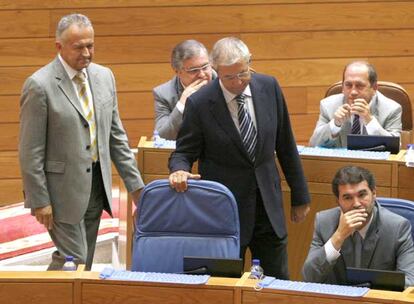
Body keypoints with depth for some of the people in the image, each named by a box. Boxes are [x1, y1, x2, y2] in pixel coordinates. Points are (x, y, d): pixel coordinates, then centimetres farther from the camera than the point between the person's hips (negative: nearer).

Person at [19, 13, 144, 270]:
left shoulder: (104, 77, 6)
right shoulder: (40, 85, -14)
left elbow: (116, 136, 12)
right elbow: (31, 151, -12)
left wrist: (135, 184, 8)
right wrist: (39, 201, -14)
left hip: (97, 183, 6)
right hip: (63, 189, -6)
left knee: (85, 261, 11)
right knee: (72, 261, -7)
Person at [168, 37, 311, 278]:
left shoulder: (269, 87, -2)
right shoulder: (200, 104, -13)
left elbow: (285, 146, 7)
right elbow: (184, 153, -3)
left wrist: (300, 195, 11)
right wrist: (180, 170, -27)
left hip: (268, 203, 3)